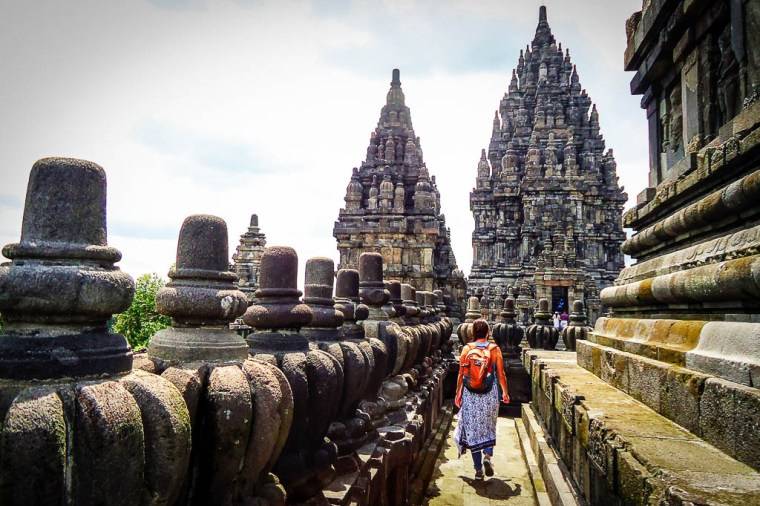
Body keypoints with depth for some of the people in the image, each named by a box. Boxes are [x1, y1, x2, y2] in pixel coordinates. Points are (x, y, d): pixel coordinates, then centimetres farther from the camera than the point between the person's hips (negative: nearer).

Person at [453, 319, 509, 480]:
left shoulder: (467, 349, -4)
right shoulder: (494, 349, -5)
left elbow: (461, 374, -2)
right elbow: (501, 374, -2)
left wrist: (458, 393, 9)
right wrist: (505, 392, 12)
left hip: (470, 396, 0)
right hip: (490, 395, 0)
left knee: (473, 430, 8)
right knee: (489, 428, 20)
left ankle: (478, 470, 11)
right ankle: (488, 456, -1)